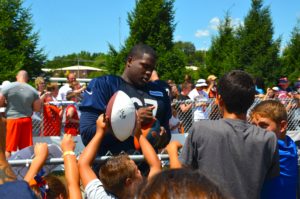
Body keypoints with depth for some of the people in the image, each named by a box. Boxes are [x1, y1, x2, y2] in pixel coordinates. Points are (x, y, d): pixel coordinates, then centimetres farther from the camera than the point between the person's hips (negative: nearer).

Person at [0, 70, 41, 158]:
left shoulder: (8, 87, -6)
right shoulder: (33, 90, 0)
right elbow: (37, 108, 3)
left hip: (12, 119, -2)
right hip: (27, 120, 2)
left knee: (9, 148, 4)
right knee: (27, 148, 9)